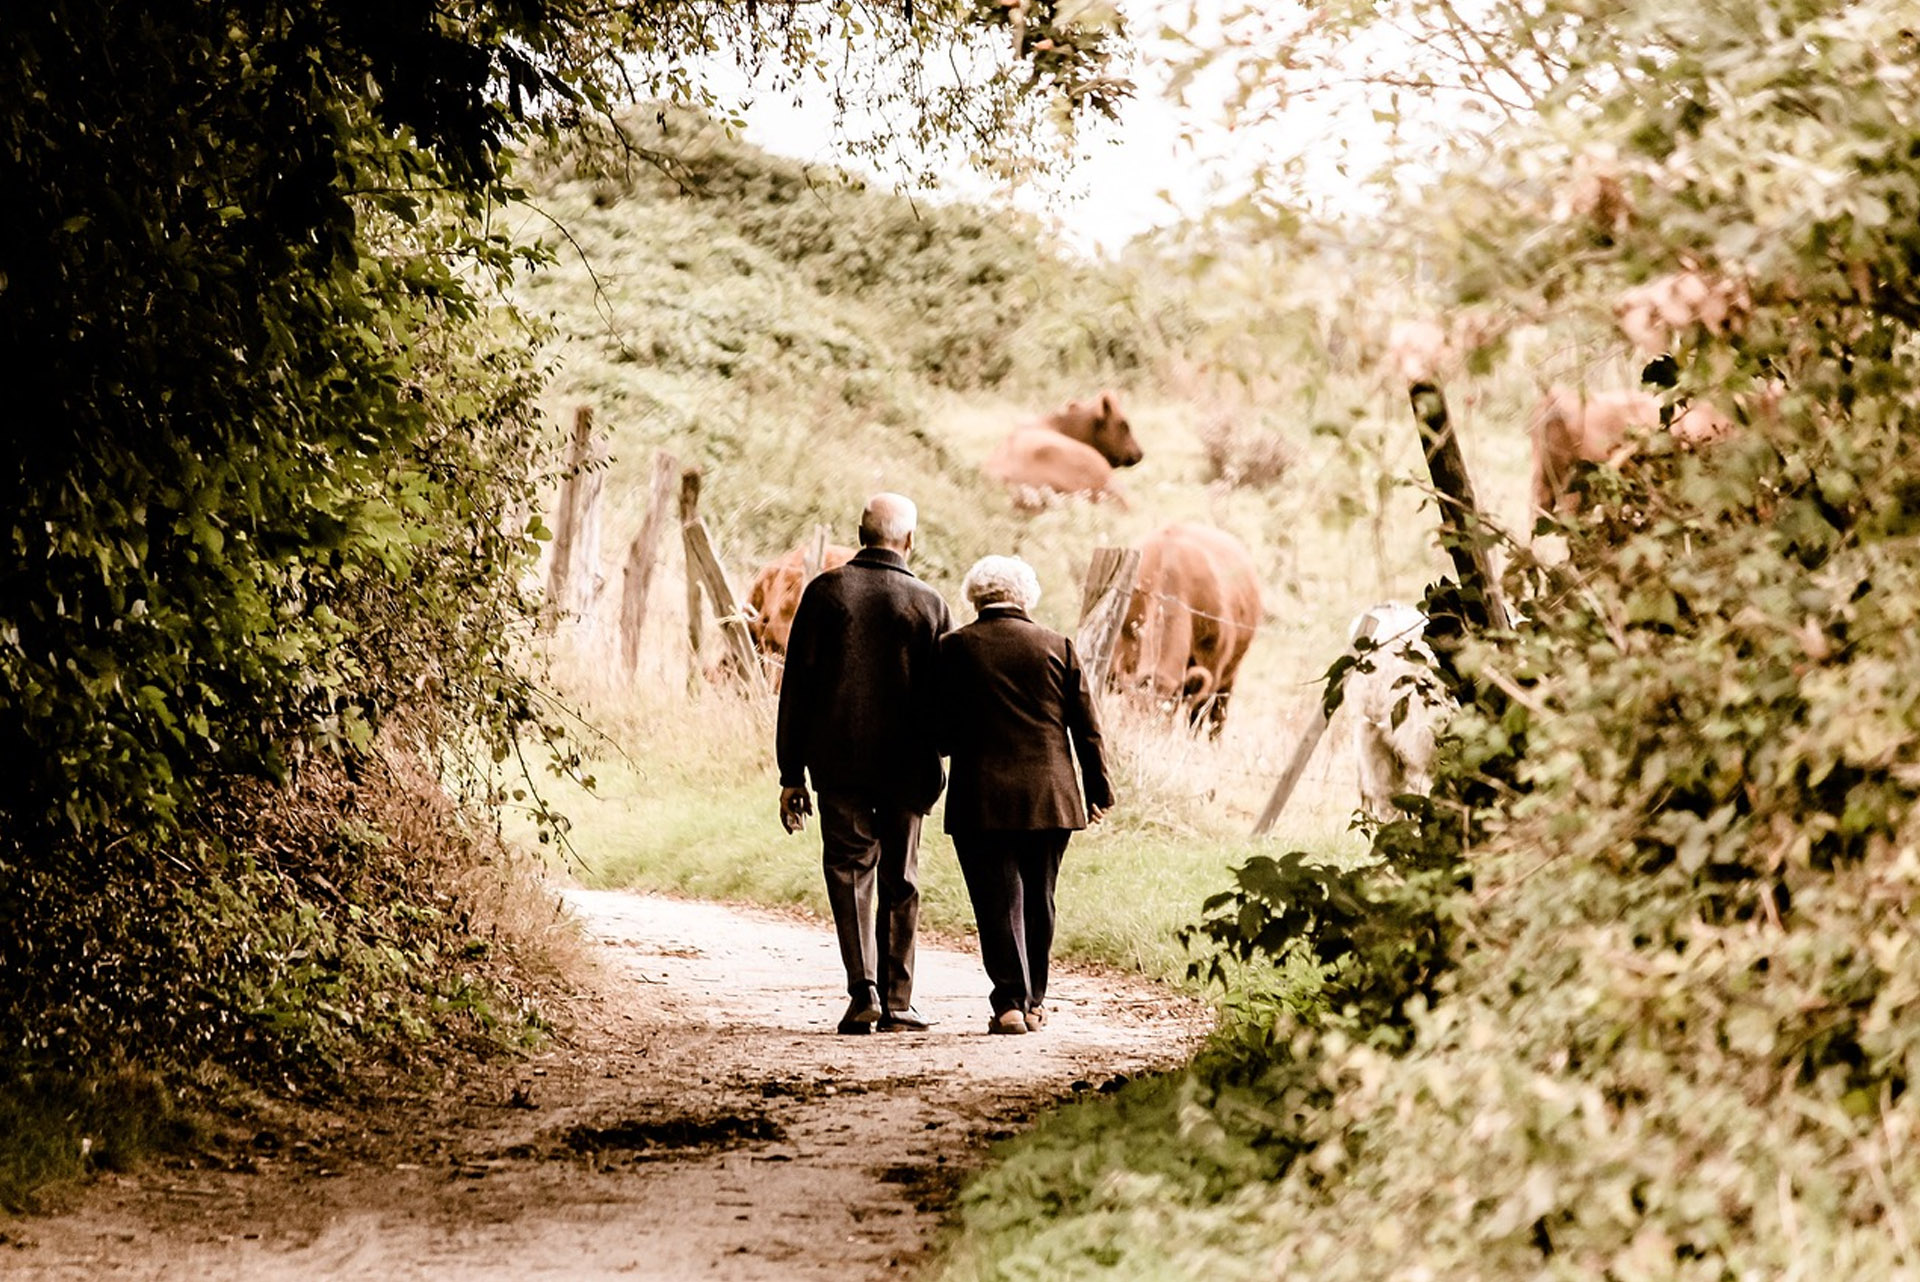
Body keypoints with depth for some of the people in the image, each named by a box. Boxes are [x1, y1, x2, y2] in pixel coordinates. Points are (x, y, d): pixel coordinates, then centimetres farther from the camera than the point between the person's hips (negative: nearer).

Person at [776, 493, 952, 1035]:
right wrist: (934, 765, 13)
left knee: (850, 871, 6)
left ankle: (863, 989, -9)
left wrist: (791, 773, 3)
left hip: (838, 762, 0)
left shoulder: (825, 591, -1)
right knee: (900, 883, 10)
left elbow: (796, 687, -1)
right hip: (907, 767, 0)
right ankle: (896, 1003, 10)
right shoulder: (929, 604, -1)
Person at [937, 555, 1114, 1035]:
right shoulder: (1057, 646, 3)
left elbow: (940, 732, -2)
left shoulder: (953, 649, -3)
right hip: (1050, 798, 2)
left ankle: (1010, 1003, -8)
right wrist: (1099, 792, 12)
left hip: (981, 800, -2)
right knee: (1038, 901, 14)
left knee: (998, 902, 1)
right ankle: (1033, 1001, 21)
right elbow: (1087, 728, 5)